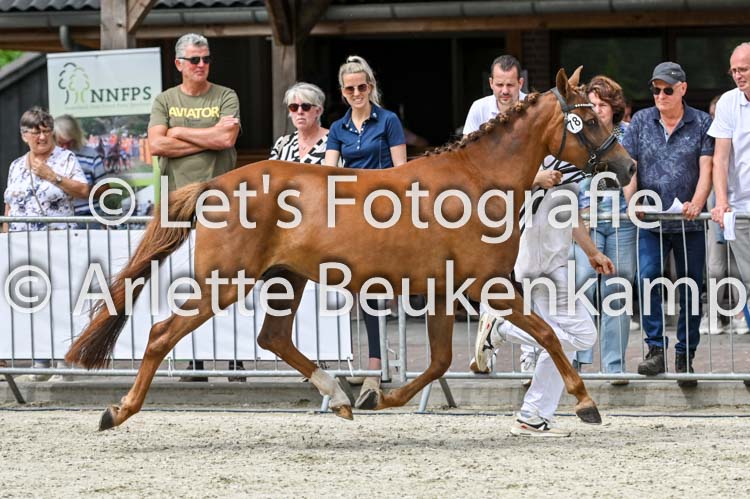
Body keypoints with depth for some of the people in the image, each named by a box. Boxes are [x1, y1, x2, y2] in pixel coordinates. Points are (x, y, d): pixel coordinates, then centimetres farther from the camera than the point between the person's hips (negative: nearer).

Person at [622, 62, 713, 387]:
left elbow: (706, 168, -4)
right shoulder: (641, 121, 9)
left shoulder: (701, 123, 4)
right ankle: (656, 350, -13)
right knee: (647, 278, -17)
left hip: (689, 224, -1)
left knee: (691, 288, 2)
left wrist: (696, 204, -19)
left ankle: (685, 357, 10)